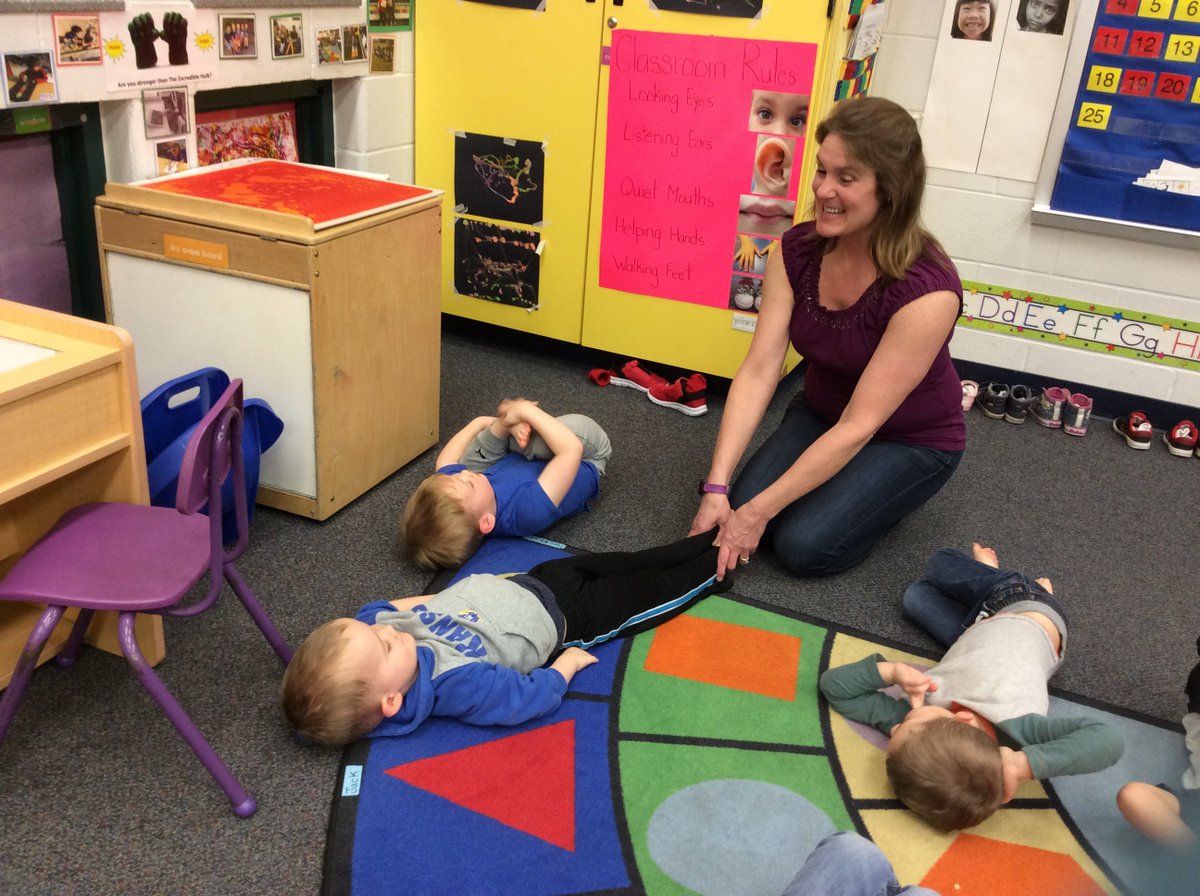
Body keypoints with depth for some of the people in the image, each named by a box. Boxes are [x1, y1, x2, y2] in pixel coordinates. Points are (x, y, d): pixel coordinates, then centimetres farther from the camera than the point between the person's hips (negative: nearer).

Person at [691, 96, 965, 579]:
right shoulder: (795, 251, -17)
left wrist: (760, 511, -31)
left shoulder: (927, 290, -32)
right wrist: (716, 488, -28)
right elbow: (758, 372, -20)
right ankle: (842, 484, 14)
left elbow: (859, 425, -31)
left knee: (804, 545, -20)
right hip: (821, 413, 5)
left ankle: (880, 491, 10)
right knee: (740, 507, -14)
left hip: (910, 442, -4)